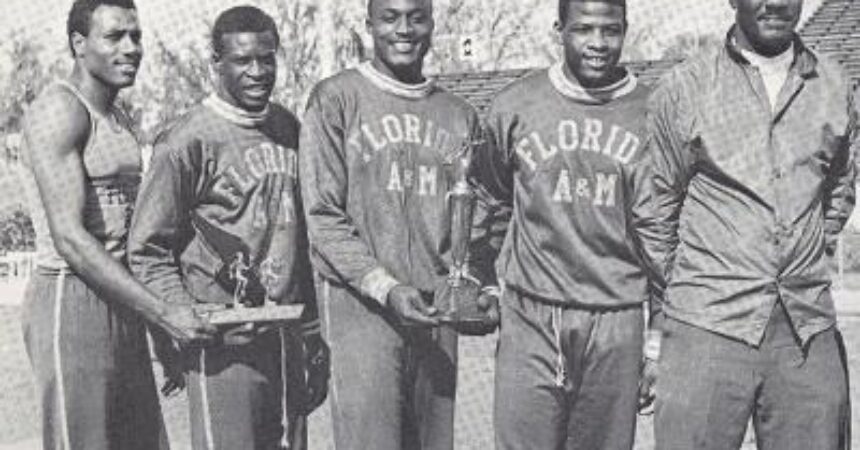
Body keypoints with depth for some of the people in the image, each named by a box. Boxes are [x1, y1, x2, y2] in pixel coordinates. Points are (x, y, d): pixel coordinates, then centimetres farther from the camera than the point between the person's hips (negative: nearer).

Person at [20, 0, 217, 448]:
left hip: (121, 307, 9)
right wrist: (163, 314, -23)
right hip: (70, 304, -9)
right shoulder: (58, 110, -12)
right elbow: (69, 239, -21)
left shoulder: (120, 121, 16)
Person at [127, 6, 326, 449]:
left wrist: (313, 338, 16)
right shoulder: (188, 141, -8)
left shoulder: (289, 130, 11)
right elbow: (147, 252, -7)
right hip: (225, 345, -6)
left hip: (288, 340, 6)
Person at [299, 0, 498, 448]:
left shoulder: (459, 115, 14)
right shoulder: (335, 99, 0)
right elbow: (323, 217, -6)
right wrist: (386, 288, -15)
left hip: (437, 312, 5)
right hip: (361, 308, -4)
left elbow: (468, 222, 15)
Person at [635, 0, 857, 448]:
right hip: (706, 326, -3)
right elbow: (654, 213, 4)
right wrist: (657, 326, 5)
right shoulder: (681, 89, 0)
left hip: (809, 329, 3)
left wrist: (807, 267, 14)